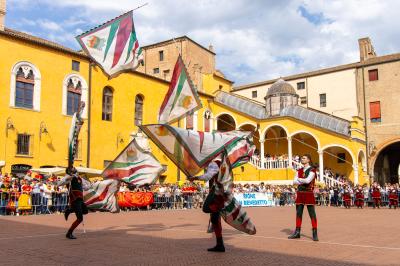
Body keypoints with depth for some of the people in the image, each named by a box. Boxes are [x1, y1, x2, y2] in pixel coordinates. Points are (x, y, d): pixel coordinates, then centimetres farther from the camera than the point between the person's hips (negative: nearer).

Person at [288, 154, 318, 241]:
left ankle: (315, 234, 2)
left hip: (309, 194, -6)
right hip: (300, 193, 6)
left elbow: (308, 180, -21)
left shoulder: (312, 170, -6)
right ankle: (297, 232, 16)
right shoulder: (299, 170, 13)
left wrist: (299, 179, -5)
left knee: (312, 214, -3)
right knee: (298, 213, 9)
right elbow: (294, 182, 4)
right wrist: (303, 181, -13)